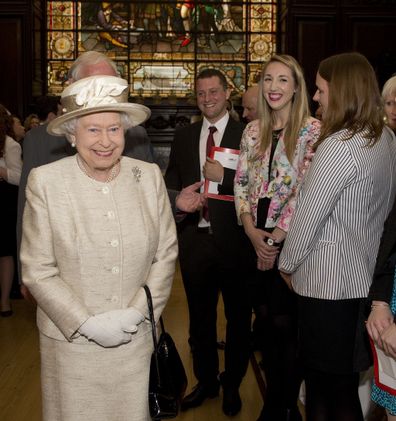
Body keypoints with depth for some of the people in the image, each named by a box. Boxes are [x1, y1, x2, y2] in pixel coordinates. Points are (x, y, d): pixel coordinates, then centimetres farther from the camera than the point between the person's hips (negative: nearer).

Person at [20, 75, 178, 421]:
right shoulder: (45, 181, -9)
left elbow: (166, 253, 1)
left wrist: (137, 312, -9)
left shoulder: (149, 176, -3)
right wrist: (87, 325, -14)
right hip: (71, 341, -2)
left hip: (136, 338, 2)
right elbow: (38, 271, -8)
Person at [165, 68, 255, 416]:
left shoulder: (247, 134, -6)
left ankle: (232, 385, 31)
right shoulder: (183, 137, 9)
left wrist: (224, 175, -21)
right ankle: (206, 381, 36)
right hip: (194, 239, 4)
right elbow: (171, 184, 14)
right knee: (200, 317, 17)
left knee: (238, 317, 11)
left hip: (233, 240, -4)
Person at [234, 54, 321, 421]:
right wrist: (252, 231, -6)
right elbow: (241, 183, 8)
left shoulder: (312, 130, -8)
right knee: (264, 320, 12)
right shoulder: (252, 131, 9)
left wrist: (275, 238, -13)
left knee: (285, 323, 2)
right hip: (257, 241, 5)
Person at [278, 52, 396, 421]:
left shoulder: (338, 146, -21)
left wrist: (287, 264, -2)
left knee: (325, 381, 9)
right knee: (347, 379, 21)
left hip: (327, 281, -8)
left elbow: (309, 213, -17)